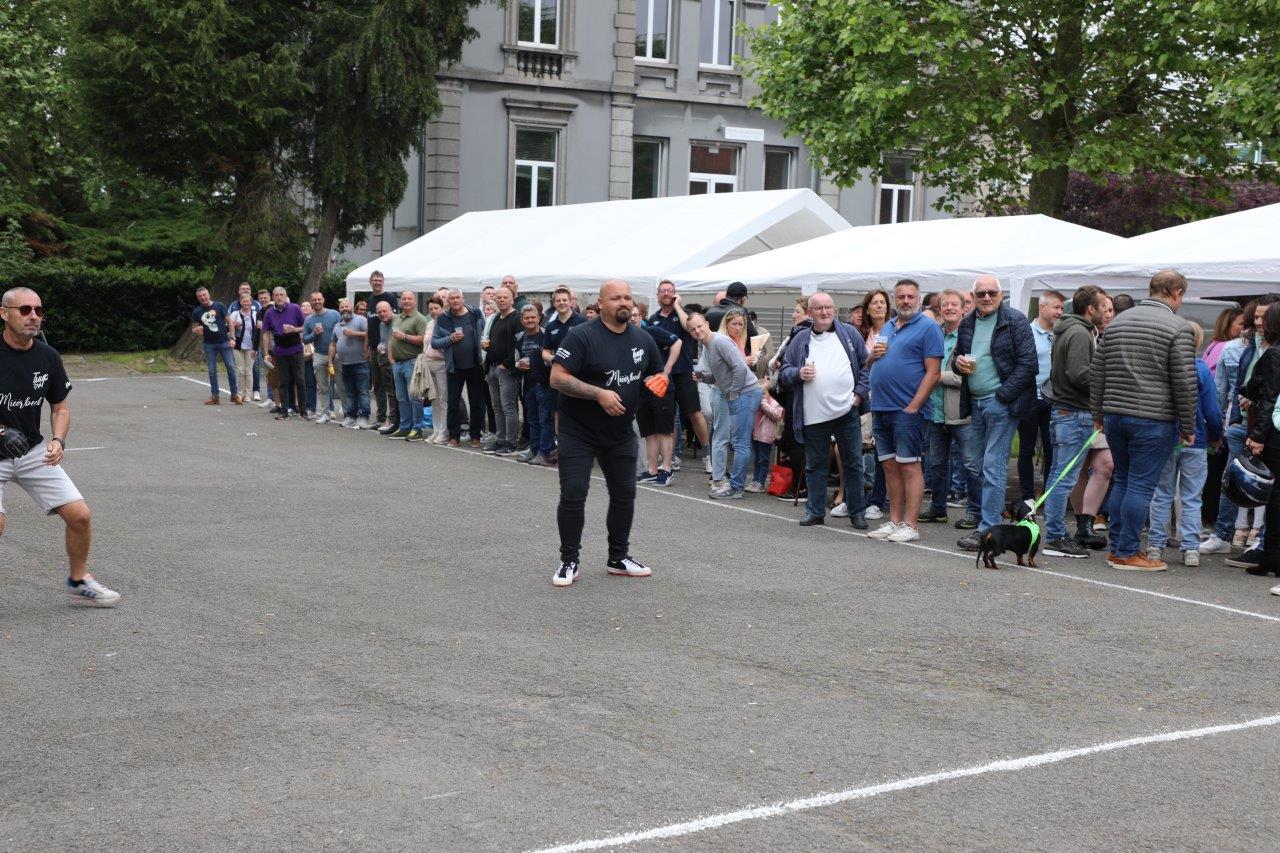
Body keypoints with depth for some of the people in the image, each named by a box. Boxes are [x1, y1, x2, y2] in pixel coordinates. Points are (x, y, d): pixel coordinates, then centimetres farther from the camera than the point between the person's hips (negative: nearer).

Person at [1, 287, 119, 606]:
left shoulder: (47, 357, -1)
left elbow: (60, 407, 10)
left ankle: (78, 582, 22)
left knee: (79, 515, -1)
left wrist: (58, 441, -8)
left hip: (33, 451, 4)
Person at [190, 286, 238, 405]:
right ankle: (214, 396, 10)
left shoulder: (219, 306, 0)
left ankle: (234, 394, 3)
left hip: (224, 342, -2)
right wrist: (196, 330, -12)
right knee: (212, 371, 4)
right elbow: (193, 329, 14)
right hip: (209, 345, 2)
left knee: (231, 367, -5)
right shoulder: (197, 312, 6)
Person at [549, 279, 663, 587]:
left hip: (620, 433, 5)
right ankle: (569, 562, 7)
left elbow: (656, 374, 18)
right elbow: (557, 378, -21)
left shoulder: (643, 340, 3)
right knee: (573, 495, -7)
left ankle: (619, 557, 28)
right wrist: (599, 394, -28)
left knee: (625, 495, 12)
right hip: (578, 433, -5)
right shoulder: (582, 336, -15)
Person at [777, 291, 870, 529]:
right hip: (813, 415, 1)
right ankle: (815, 511, 18)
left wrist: (860, 393, -2)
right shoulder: (800, 340, 8)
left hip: (847, 411, -1)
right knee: (815, 465, 8)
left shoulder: (849, 334, 7)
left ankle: (857, 512, 14)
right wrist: (798, 373, -12)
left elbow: (866, 365, 9)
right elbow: (783, 373, 9)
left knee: (853, 464, 5)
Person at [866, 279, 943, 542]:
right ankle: (894, 521, 16)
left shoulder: (928, 328, -5)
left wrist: (913, 407, -17)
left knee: (909, 466, -5)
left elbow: (933, 372, -11)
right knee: (890, 466, 10)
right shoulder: (887, 328, 18)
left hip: (907, 410, -7)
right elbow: (870, 365, 26)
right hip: (880, 409, 7)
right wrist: (873, 355, 2)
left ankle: (910, 525, -3)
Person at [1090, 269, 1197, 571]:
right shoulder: (1178, 328, -8)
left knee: (1121, 481, 16)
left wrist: (1098, 414, 19)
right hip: (1152, 420, -6)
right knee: (1140, 485, -1)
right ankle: (1127, 553, 1)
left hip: (1114, 416, 6)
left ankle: (1117, 547, 19)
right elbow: (1184, 382, -10)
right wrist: (1189, 427, -2)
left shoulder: (1118, 321, 11)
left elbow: (1097, 371, 13)